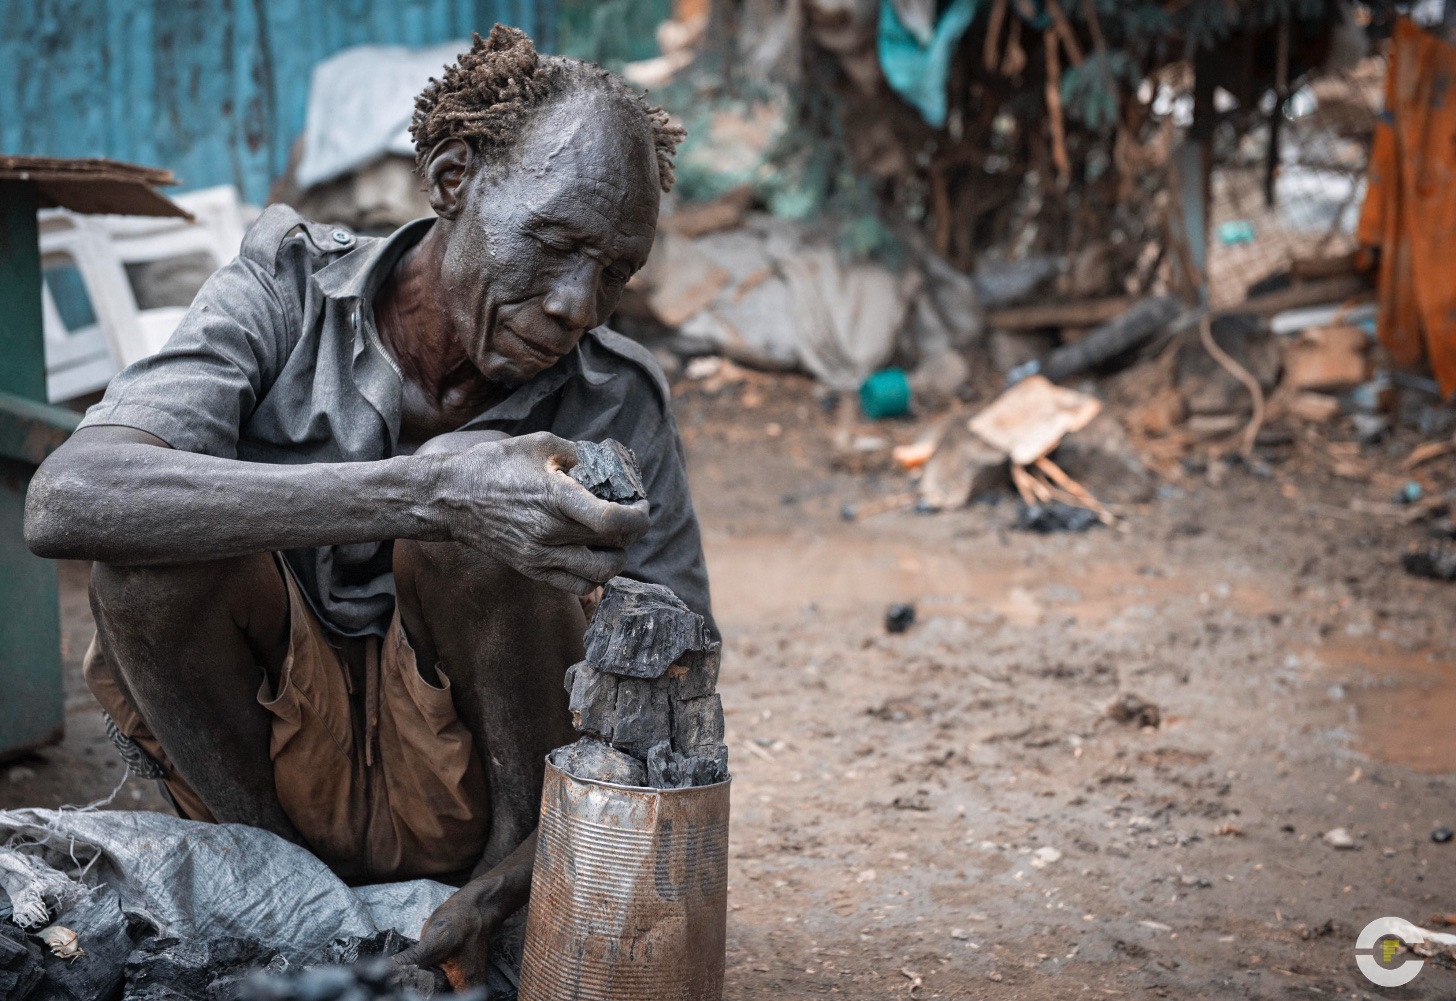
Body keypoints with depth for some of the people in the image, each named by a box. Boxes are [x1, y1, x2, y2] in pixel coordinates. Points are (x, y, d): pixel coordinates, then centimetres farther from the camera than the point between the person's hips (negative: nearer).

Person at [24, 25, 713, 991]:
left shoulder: (618, 403, -10)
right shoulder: (290, 293, -12)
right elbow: (65, 502, -30)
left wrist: (551, 848, -25)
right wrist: (421, 498, -42)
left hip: (460, 797, 0)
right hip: (263, 781, 1)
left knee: (471, 506, -27)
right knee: (167, 513, -27)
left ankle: (524, 837, -5)